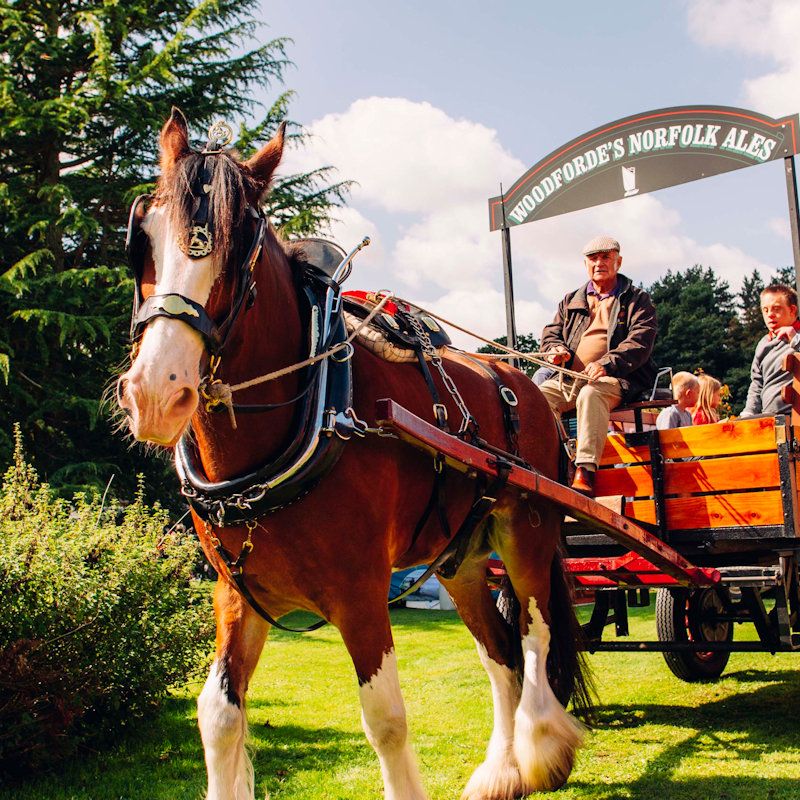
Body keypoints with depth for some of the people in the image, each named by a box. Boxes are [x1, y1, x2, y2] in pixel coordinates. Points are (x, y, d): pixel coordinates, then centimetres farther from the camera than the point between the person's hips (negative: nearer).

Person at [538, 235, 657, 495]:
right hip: (568, 378, 5)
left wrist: (606, 363, -24)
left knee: (590, 394, -39)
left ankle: (585, 472, -45)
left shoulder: (637, 300, 10)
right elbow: (550, 332, 24)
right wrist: (557, 349, -4)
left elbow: (640, 342, -6)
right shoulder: (571, 301, 24)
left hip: (615, 379, -5)